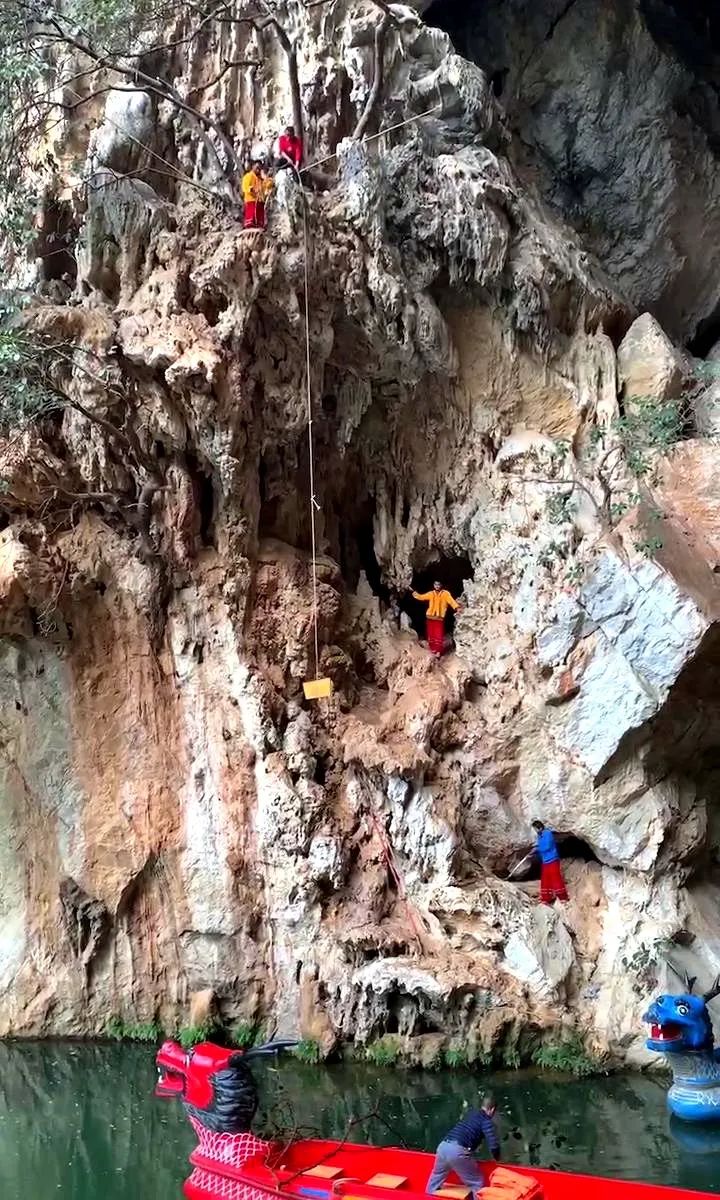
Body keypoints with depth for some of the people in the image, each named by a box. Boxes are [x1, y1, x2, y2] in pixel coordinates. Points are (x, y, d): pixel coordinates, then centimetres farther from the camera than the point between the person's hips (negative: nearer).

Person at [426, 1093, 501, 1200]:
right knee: (477, 1183, 10)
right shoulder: (487, 1121, 4)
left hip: (443, 1146, 7)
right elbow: (493, 1145, -6)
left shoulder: (471, 1113, 24)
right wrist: (497, 1158, 14)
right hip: (458, 1151, -7)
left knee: (435, 1179, 28)